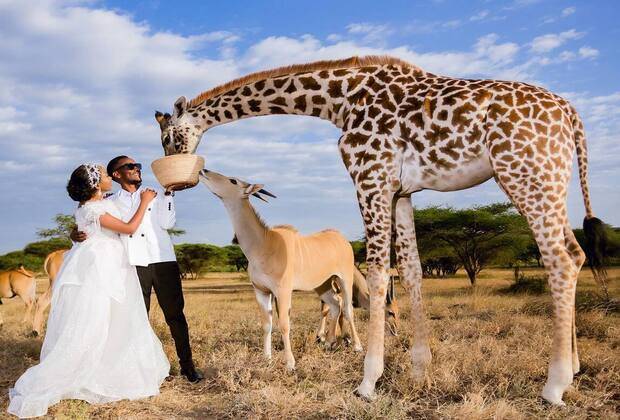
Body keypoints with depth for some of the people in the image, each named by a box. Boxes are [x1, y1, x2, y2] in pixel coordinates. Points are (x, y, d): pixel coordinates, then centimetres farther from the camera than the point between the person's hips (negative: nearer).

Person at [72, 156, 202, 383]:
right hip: (134, 266, 1)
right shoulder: (111, 202, 14)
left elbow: (167, 223, -1)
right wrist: (76, 234, -11)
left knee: (175, 313, 0)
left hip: (163, 262, 0)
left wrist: (169, 192, -2)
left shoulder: (155, 195, 14)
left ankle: (187, 364, 8)